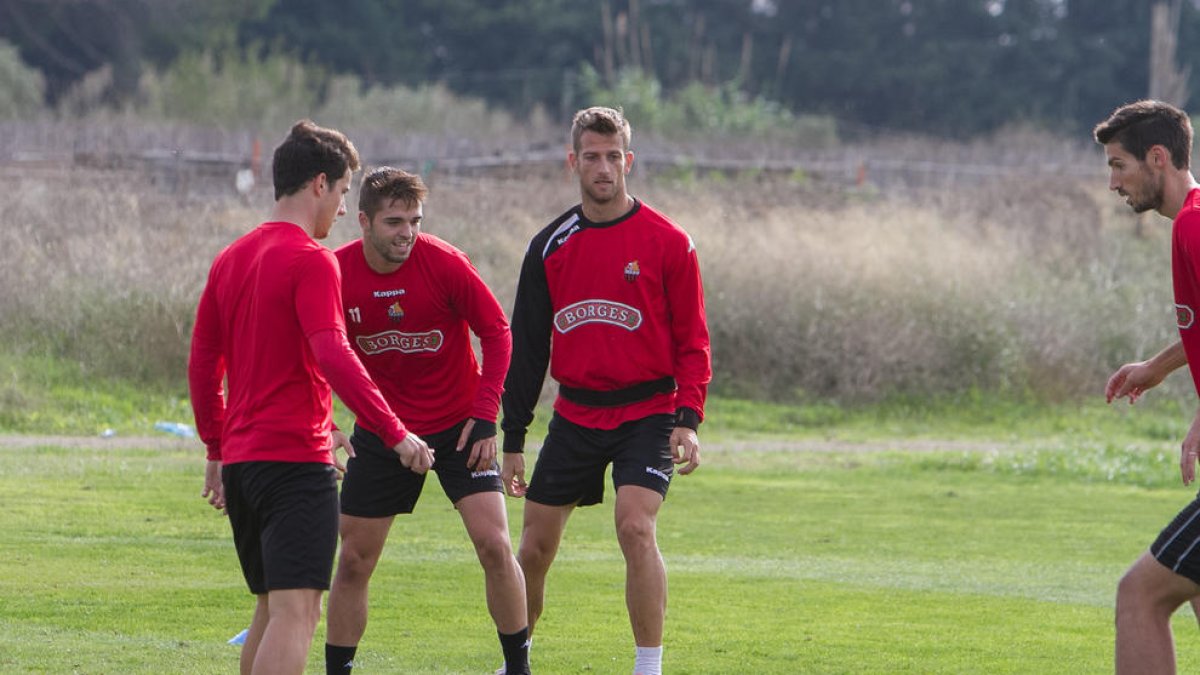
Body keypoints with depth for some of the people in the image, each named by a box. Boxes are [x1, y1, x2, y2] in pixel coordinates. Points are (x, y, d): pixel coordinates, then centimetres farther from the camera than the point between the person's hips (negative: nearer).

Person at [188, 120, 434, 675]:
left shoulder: (231, 259, 14)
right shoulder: (310, 260, -10)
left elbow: (202, 364, 18)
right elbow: (333, 357, -21)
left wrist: (218, 450, 27)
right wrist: (395, 433, -20)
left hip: (240, 460, 8)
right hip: (297, 460, -8)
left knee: (272, 609, 18)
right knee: (295, 612, -13)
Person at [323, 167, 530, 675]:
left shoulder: (444, 263, -16)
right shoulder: (336, 272, -11)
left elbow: (496, 332, -6)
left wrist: (484, 411, -12)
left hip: (458, 424, -2)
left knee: (494, 545, -12)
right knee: (353, 562, 2)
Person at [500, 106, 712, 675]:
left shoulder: (667, 242, -4)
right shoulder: (550, 247, 6)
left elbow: (692, 340, -1)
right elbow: (527, 347, 11)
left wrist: (688, 419, -13)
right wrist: (513, 438, 8)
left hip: (646, 412, -4)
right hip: (574, 415, 4)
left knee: (635, 526, -23)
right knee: (534, 548, 4)